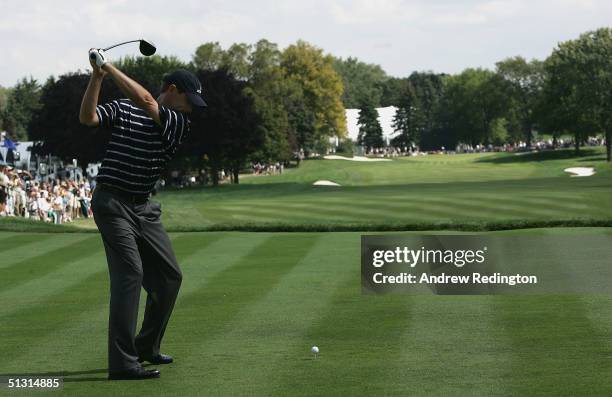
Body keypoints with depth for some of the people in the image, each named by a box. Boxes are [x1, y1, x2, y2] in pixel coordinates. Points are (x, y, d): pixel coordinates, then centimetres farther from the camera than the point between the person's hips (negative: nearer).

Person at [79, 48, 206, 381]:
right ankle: (122, 363, -22)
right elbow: (87, 117, -15)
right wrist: (98, 76, -21)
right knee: (130, 272, -18)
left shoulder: (181, 123, 5)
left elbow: (145, 100, -11)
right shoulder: (121, 108, 0)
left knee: (169, 276, 9)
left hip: (144, 207, 6)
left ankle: (146, 347, 26)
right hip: (113, 201, -6)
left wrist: (109, 67, -12)